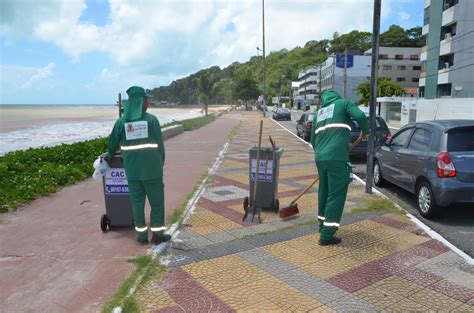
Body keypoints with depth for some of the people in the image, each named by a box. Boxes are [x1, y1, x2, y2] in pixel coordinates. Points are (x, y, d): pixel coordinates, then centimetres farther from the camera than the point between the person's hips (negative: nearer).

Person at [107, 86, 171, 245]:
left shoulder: (121, 121, 2)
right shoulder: (151, 119, -6)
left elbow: (113, 143, 13)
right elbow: (160, 145, -4)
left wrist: (110, 155, 34)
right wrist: (161, 164, 8)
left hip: (132, 169, 3)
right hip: (151, 168, -3)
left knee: (137, 201, 12)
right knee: (157, 201, 8)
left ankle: (142, 234, 19)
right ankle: (157, 233, 13)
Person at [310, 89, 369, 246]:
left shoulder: (318, 113, 24)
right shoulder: (343, 103, 9)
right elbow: (360, 116, -10)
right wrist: (365, 130, 9)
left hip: (320, 158, 6)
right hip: (337, 158, -6)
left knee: (324, 192, 21)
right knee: (336, 195, 0)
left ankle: (323, 225, 36)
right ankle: (327, 235, 2)